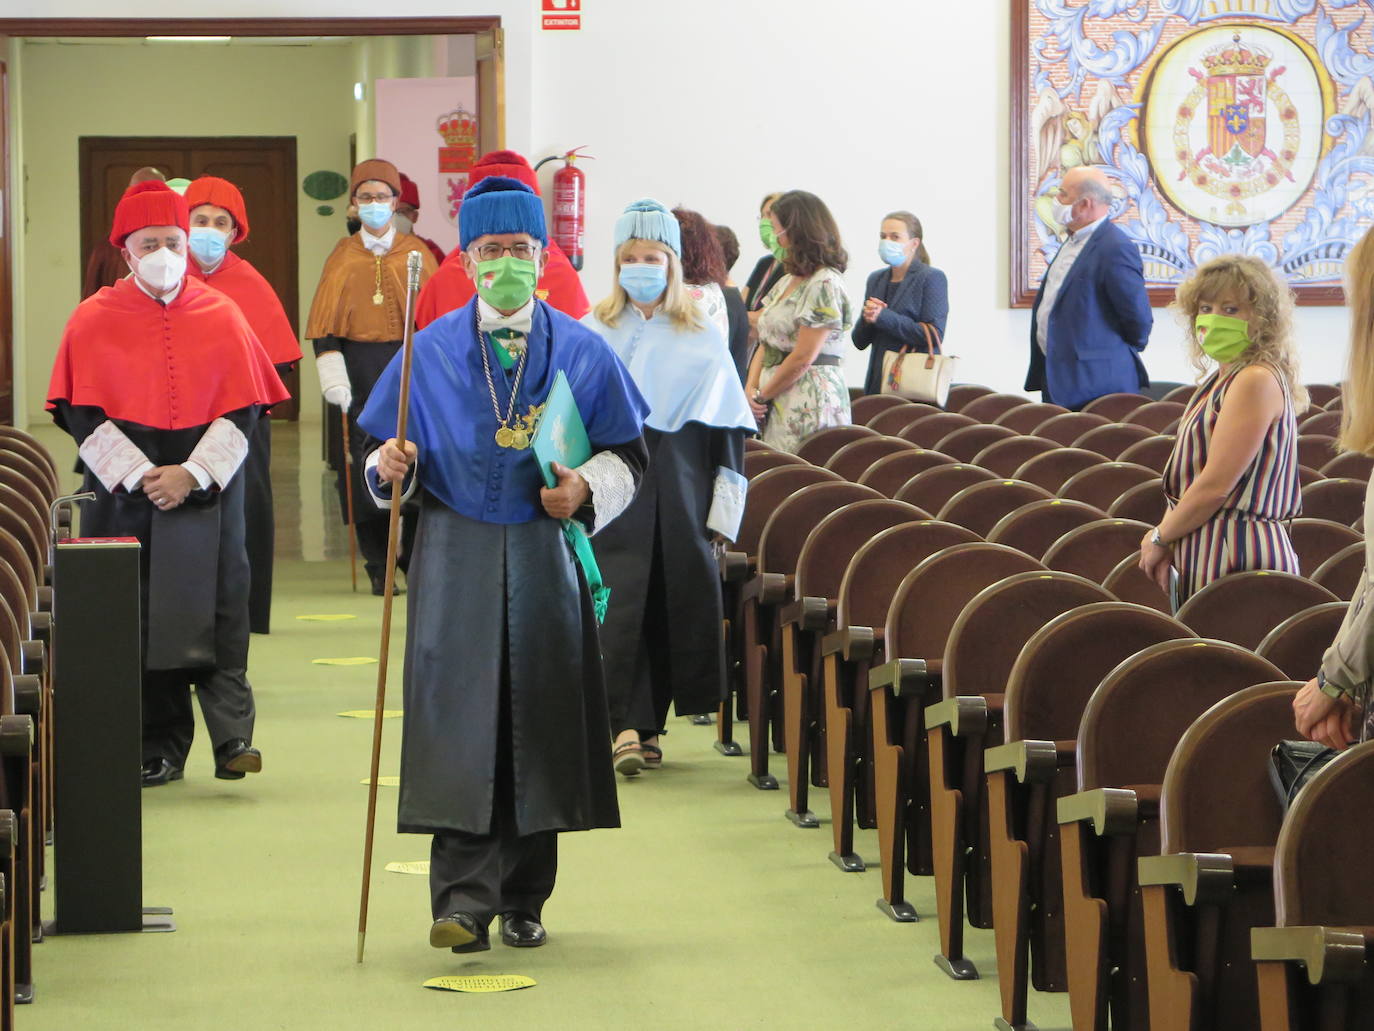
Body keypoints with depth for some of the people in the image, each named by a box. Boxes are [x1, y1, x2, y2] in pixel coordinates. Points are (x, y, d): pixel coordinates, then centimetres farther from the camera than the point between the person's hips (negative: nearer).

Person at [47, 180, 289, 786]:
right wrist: (139, 476, -12)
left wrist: (192, 474, -12)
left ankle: (233, 735, -5)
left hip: (207, 492, 0)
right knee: (138, 618, 1)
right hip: (122, 493, 0)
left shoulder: (221, 316, 4)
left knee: (216, 610, -6)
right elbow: (83, 415, -2)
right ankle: (160, 746, 9)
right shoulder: (93, 321, 2)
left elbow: (242, 412, 0)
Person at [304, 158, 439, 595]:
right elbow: (325, 324, 5)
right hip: (359, 367, 1)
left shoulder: (416, 252, 8)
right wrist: (333, 376, -7)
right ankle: (378, 566, 8)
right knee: (365, 466, -2)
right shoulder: (343, 256, 10)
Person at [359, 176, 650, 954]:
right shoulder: (431, 352, 5)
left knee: (539, 724, 4)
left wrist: (587, 488, -12)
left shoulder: (582, 352, 4)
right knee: (460, 725, -9)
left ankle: (523, 899, 15)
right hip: (456, 564, -1)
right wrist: (391, 466, -14)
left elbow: (629, 453, 7)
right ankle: (465, 899, -10)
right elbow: (389, 452, 9)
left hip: (544, 562, 1)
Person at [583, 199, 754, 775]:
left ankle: (647, 724, 13)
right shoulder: (593, 334, 6)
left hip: (680, 489, 2)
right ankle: (626, 725, -13)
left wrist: (725, 509, 1)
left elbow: (727, 429, 7)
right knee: (620, 603, -10)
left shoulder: (702, 339, 8)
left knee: (675, 603, 2)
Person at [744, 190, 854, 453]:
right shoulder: (788, 282, 18)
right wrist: (751, 388, 0)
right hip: (776, 402, 9)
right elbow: (766, 344, 16)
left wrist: (762, 395, -7)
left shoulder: (825, 284, -12)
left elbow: (803, 358, -16)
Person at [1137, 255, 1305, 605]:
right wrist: (1167, 540, 4)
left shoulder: (1257, 381, -12)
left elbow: (1215, 486, -16)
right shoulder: (1220, 380, 17)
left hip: (1238, 560, -9)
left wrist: (1160, 538, -4)